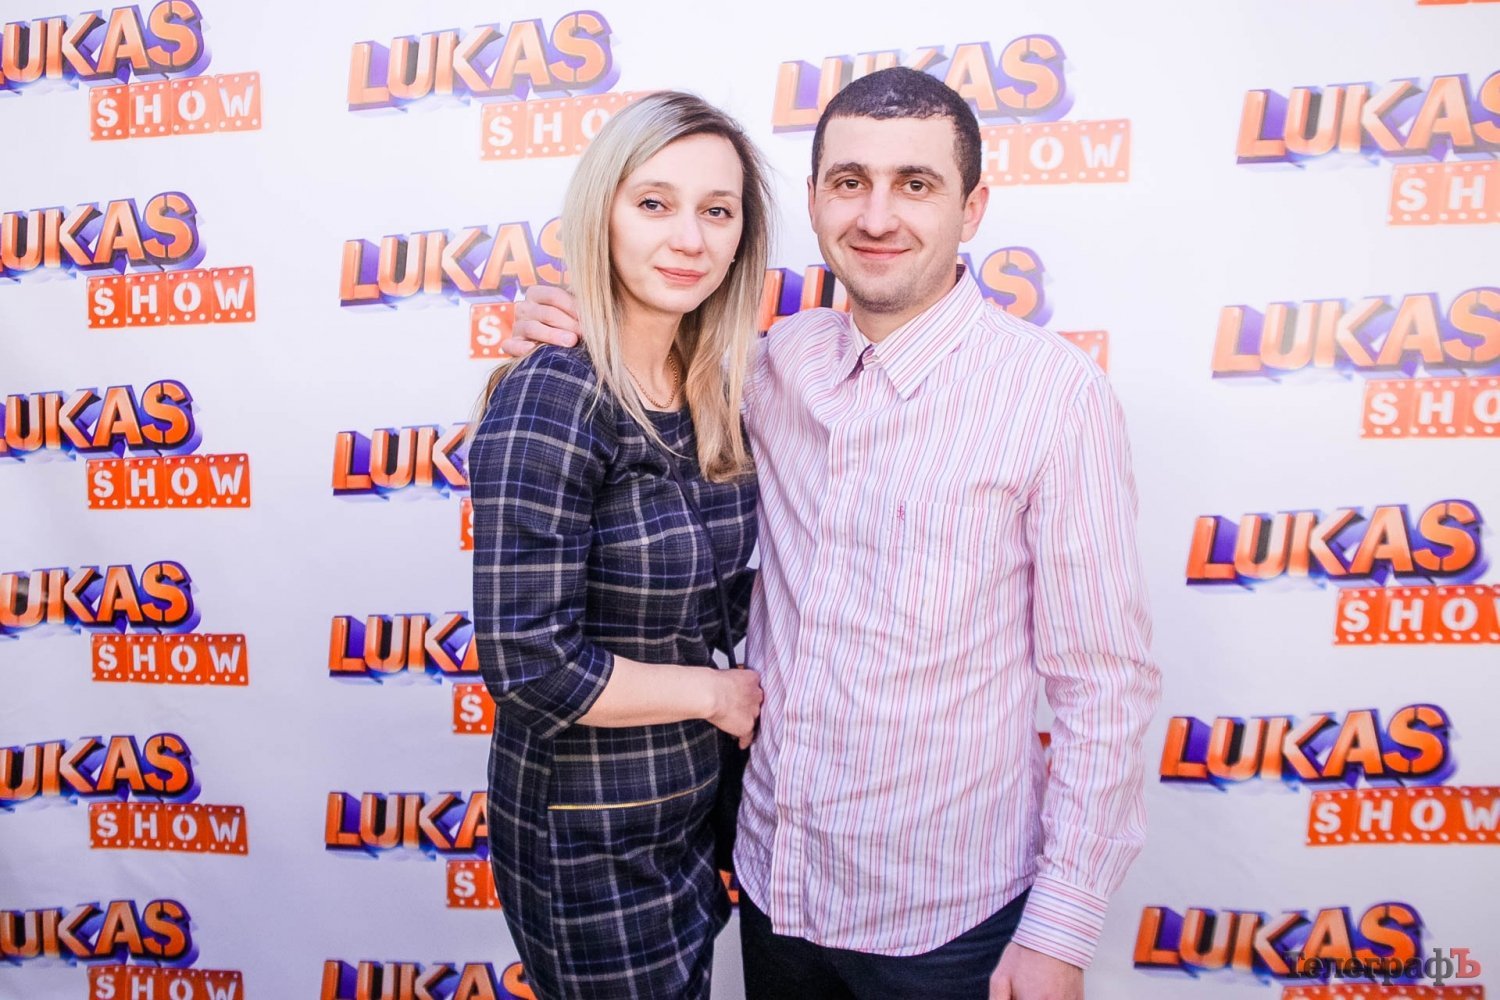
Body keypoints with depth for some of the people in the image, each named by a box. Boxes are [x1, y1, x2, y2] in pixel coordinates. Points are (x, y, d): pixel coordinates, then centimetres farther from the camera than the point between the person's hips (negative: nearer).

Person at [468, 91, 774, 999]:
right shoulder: (551, 399, -23)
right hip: (590, 833, -7)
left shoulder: (715, 395, -1)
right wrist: (716, 692, -15)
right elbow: (528, 661, -24)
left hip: (698, 797, 7)